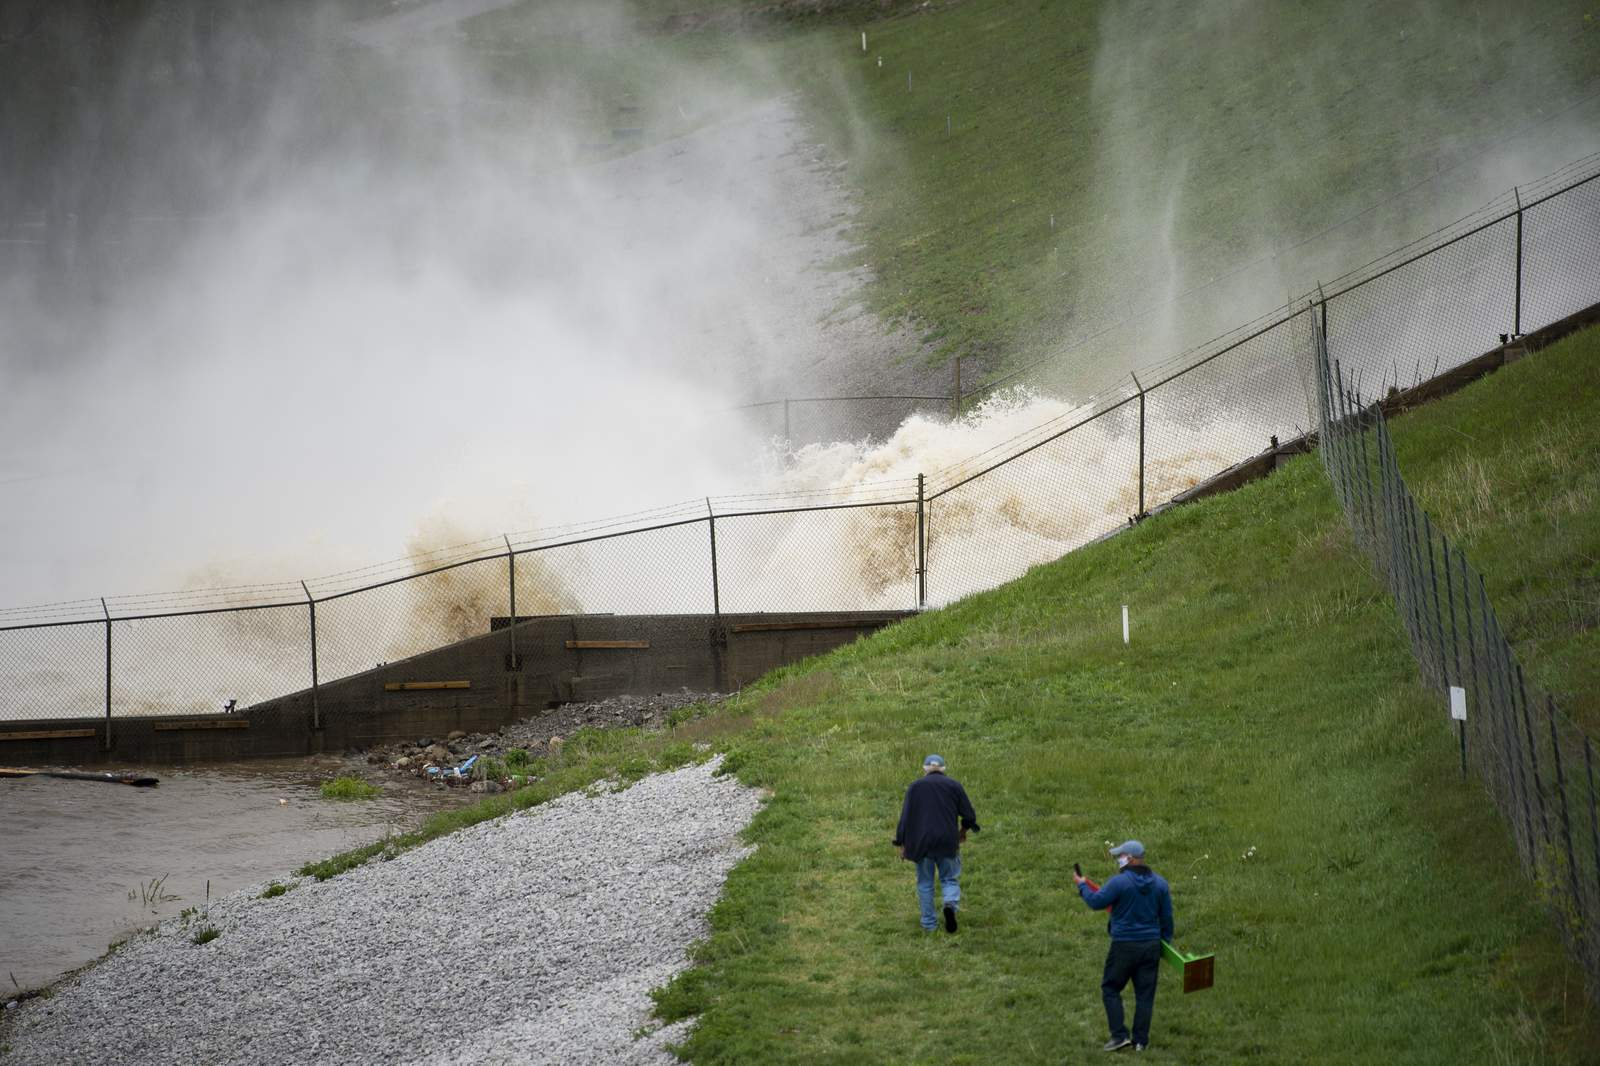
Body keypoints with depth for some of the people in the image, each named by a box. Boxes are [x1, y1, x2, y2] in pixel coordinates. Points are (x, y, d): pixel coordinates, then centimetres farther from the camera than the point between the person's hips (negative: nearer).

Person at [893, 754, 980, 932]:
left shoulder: (915, 787, 4)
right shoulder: (954, 785, 4)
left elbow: (905, 817, -2)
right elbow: (969, 815, 3)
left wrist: (902, 844, 3)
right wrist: (963, 830, 23)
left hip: (922, 842, 0)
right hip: (947, 842, 0)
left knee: (925, 883, 13)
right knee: (949, 879, 12)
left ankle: (929, 923, 13)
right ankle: (951, 904, -18)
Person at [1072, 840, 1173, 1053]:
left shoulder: (1120, 882, -15)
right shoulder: (1160, 883, 3)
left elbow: (1096, 903, -7)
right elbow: (1166, 918, 8)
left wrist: (1082, 885, 10)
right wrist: (1165, 944, 18)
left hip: (1124, 946, -5)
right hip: (1151, 946, 5)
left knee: (1110, 989, 10)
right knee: (1145, 994, 10)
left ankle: (1119, 1035, 3)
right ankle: (1140, 1041, 12)